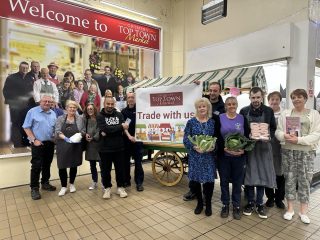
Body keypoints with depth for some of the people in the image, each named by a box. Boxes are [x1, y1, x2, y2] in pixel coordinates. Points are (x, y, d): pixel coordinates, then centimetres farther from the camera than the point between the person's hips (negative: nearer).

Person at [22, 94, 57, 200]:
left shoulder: (53, 113, 10)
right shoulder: (32, 112, -6)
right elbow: (26, 127, -7)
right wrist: (34, 140, -14)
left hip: (50, 143, 5)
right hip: (38, 144, -5)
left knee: (47, 165, 14)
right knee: (36, 166, -3)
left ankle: (45, 183, 28)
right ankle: (34, 188, 7)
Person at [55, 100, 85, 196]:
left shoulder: (80, 119, 3)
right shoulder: (60, 118, 2)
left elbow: (83, 131, 3)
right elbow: (58, 132, -7)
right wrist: (66, 138, -23)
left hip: (75, 146, 1)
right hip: (62, 146, 0)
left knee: (74, 166, 11)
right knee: (62, 166, 1)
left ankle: (72, 184, 31)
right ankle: (63, 187, 19)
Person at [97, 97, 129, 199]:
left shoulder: (119, 115, 4)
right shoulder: (100, 116, -3)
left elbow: (123, 129, -10)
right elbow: (105, 129, -20)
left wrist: (108, 132, -19)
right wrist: (120, 127, -17)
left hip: (119, 147, 2)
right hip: (105, 148, -1)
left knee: (120, 169, 10)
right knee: (105, 170, 10)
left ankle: (120, 187, 27)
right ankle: (107, 188, 29)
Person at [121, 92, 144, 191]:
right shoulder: (124, 111, 6)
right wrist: (129, 136, -18)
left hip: (137, 139, -2)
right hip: (126, 139, 2)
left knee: (138, 162, -1)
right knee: (126, 161, 10)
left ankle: (139, 182, 7)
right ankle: (126, 180, 23)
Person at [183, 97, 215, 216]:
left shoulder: (213, 122, 4)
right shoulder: (191, 122, 0)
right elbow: (186, 139, -3)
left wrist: (213, 147, -15)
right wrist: (194, 147, -19)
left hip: (209, 156, 1)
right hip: (195, 156, 0)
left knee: (209, 180, 2)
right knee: (195, 180, 6)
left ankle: (208, 204, 26)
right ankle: (199, 202, 30)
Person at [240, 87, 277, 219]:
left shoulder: (269, 111, 3)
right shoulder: (244, 111, 1)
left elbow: (273, 128, 6)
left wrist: (269, 136, -14)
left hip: (263, 146, 1)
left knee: (262, 174, 6)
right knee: (249, 175, 5)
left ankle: (259, 204, 20)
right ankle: (250, 202, 20)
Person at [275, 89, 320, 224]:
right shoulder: (285, 113, 6)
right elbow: (278, 131, 2)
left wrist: (298, 139, -19)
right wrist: (285, 136, -20)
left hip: (307, 152, -1)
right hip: (288, 151, 1)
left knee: (305, 181, 5)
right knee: (289, 179, 7)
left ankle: (303, 211, 21)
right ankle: (290, 209, 21)